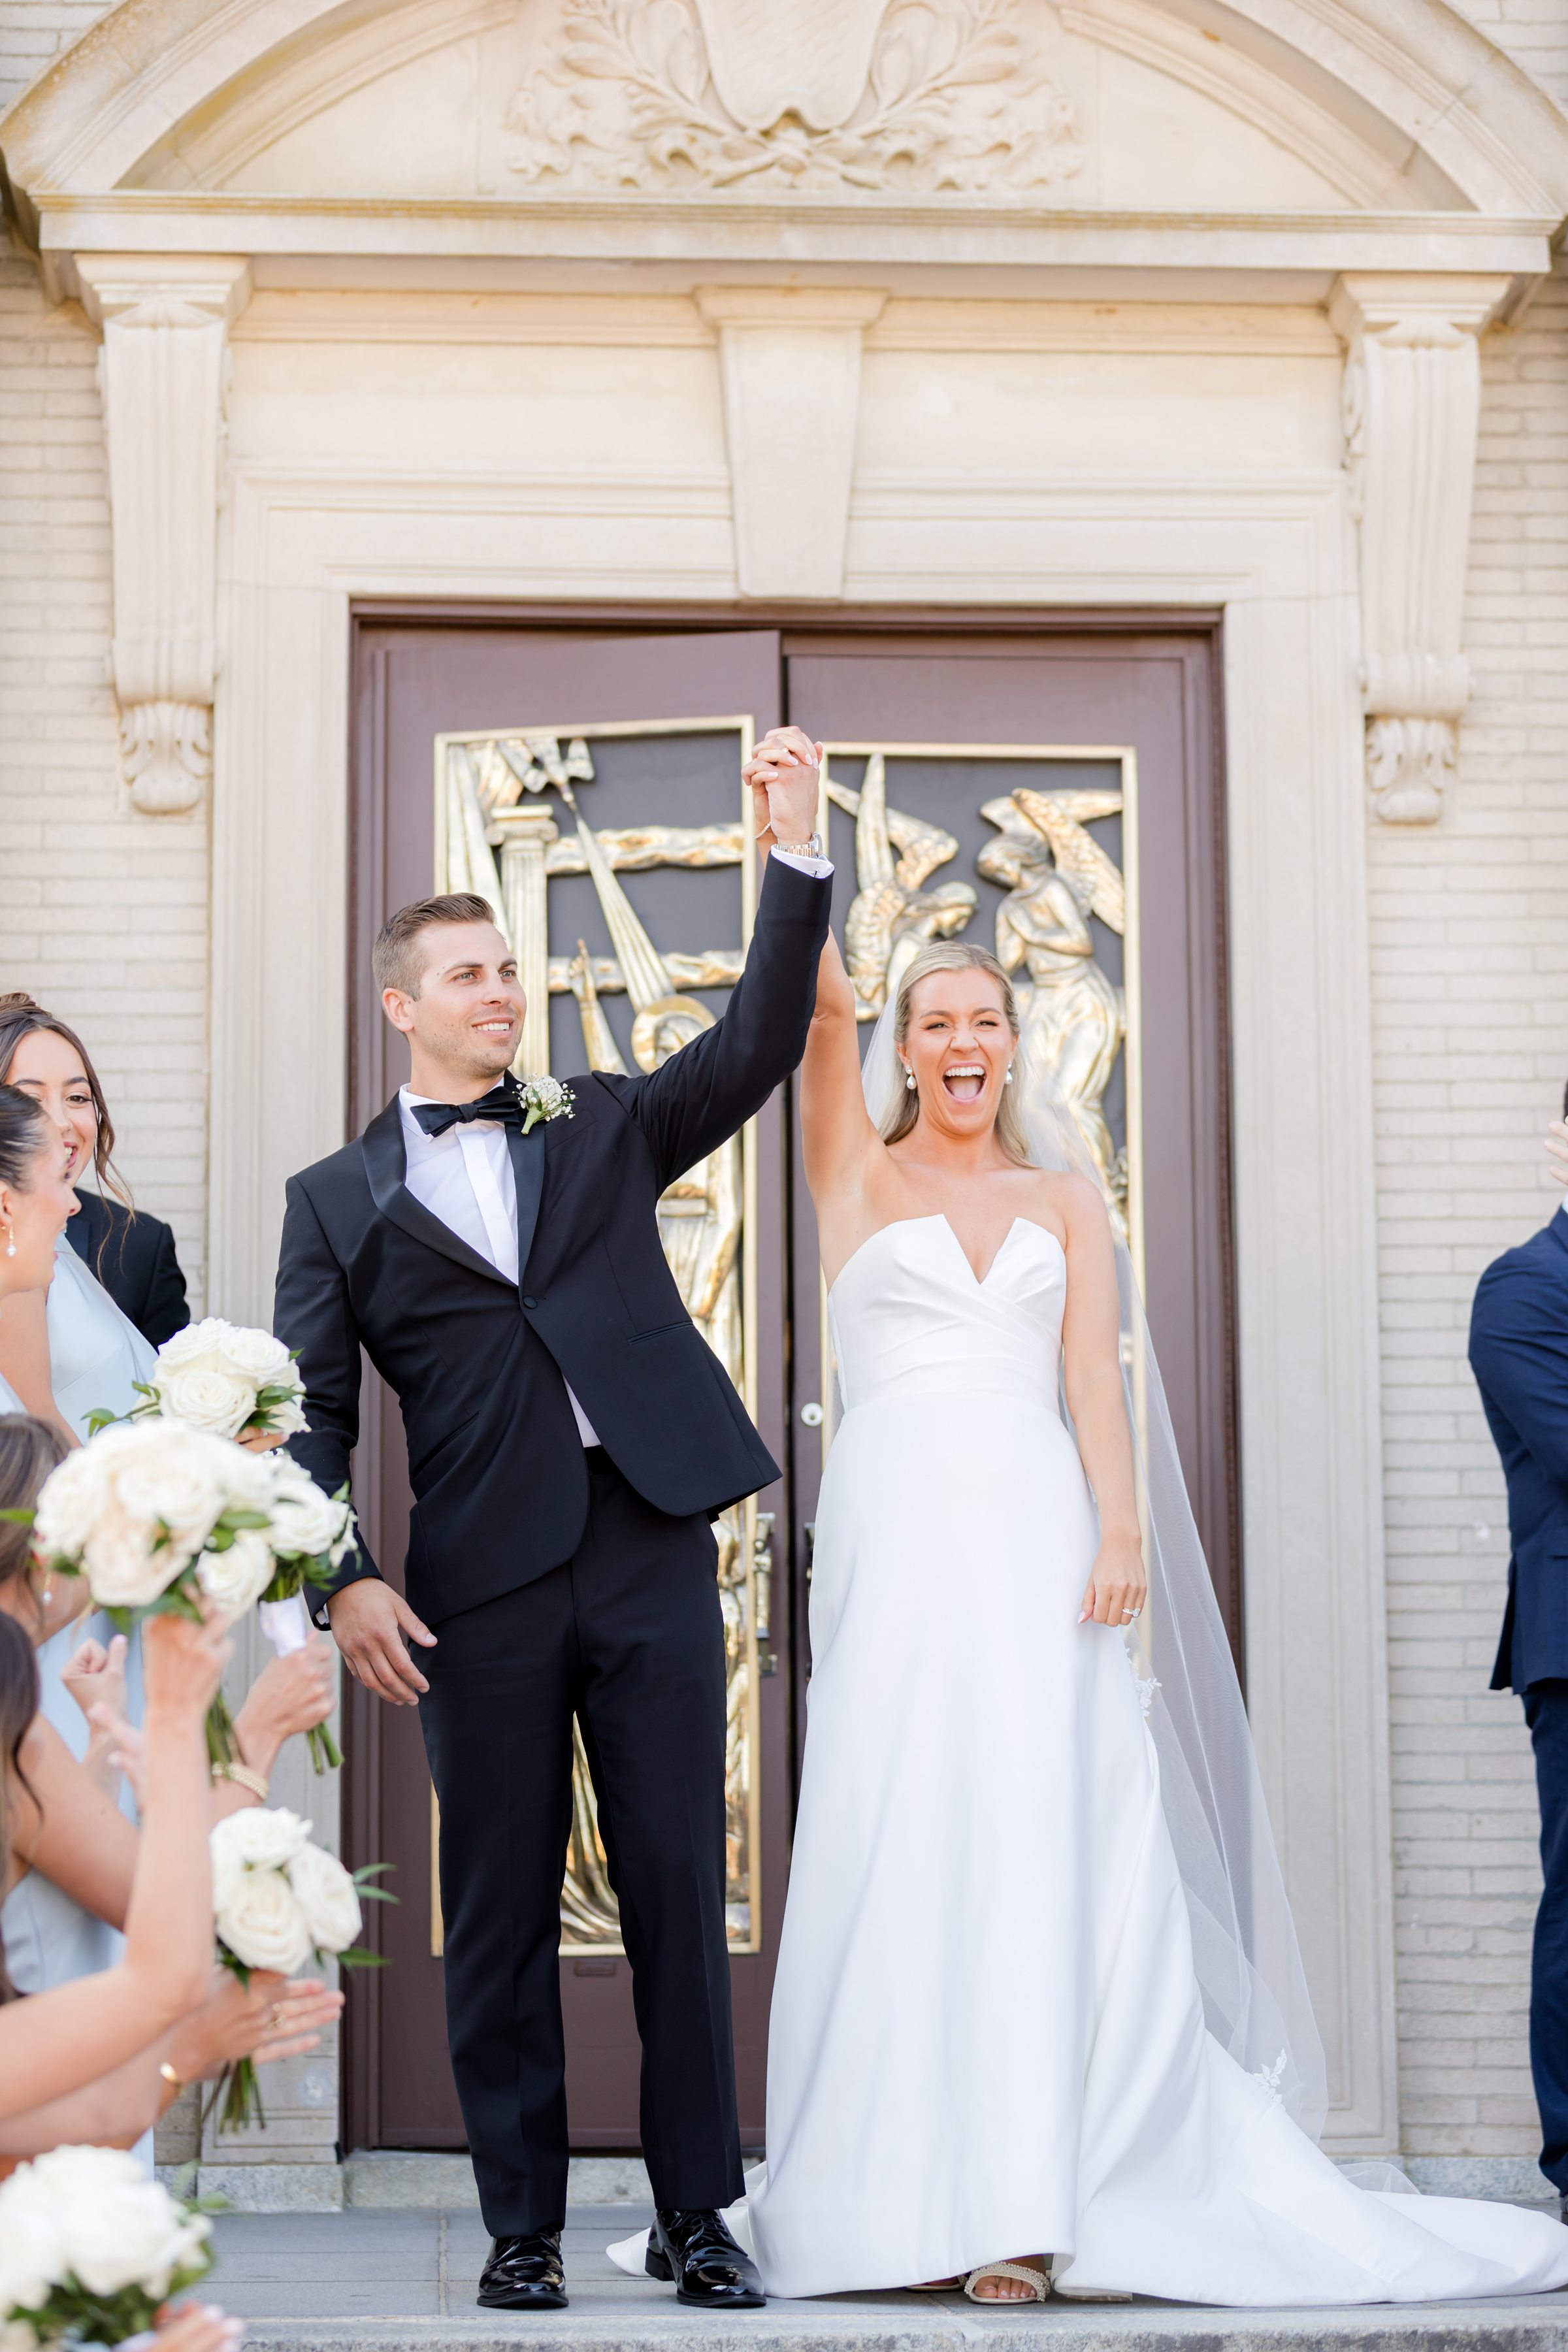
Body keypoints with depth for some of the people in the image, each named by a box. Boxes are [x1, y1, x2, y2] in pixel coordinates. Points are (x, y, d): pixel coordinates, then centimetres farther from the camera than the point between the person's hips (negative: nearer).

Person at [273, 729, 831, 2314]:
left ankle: (696, 2220, 9)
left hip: (650, 1547, 1)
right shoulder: (340, 1201, 11)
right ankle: (522, 2228, 14)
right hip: (482, 1580, -1)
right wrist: (343, 1581, -8)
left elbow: (755, 1049, 4)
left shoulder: (605, 1129, 17)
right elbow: (312, 1413, 5)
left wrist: (794, 862, -7)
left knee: (679, 1895, 2)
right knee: (500, 1914, 4)